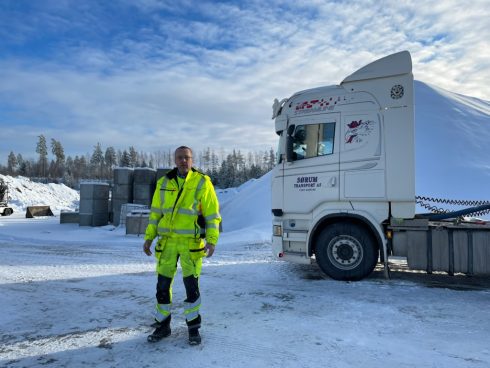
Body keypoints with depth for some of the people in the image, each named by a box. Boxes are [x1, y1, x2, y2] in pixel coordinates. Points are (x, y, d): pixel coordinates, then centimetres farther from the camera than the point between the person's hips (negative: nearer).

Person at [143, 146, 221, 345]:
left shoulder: (202, 182, -3)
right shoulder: (164, 183, 8)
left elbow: (213, 215, -3)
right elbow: (155, 212, 15)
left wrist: (211, 240, -13)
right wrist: (149, 237, 10)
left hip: (191, 242, -3)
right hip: (167, 241, 3)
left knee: (191, 285, 1)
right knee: (163, 285, 8)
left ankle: (193, 327, 21)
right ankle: (162, 325, 27)